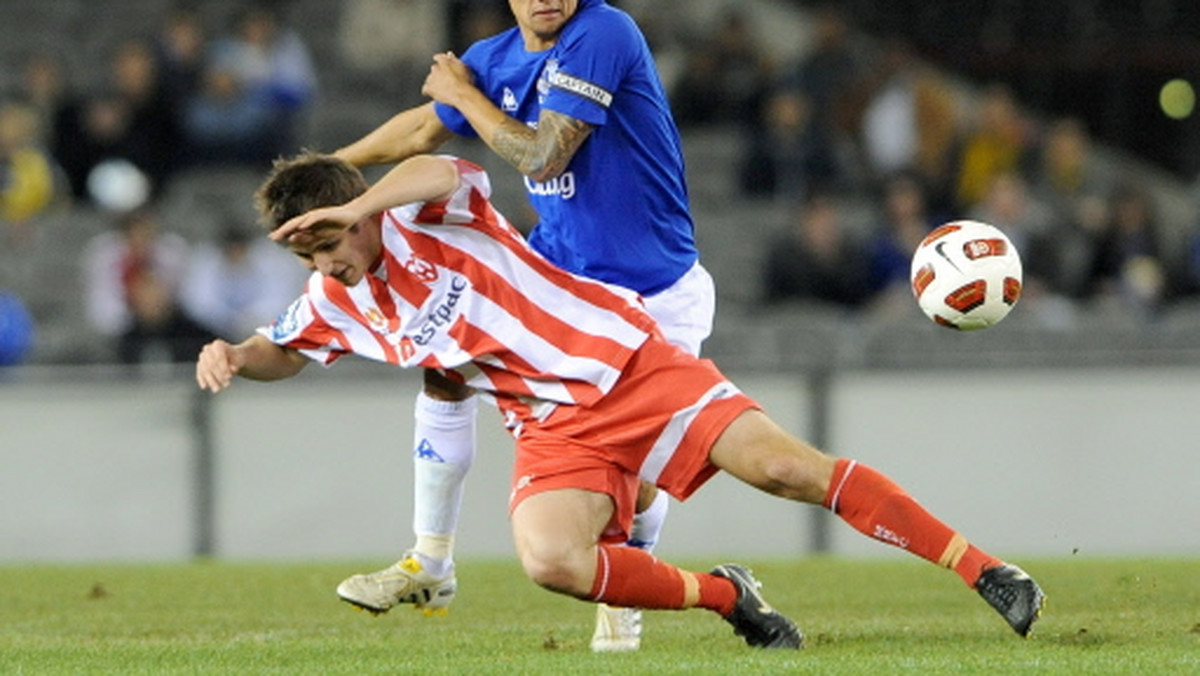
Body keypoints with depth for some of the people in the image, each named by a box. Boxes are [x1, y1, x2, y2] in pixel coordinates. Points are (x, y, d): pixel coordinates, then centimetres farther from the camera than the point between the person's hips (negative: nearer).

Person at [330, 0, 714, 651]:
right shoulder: (495, 59, -1)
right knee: (446, 366, 1)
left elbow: (541, 156, -26)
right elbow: (423, 129, 18)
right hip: (555, 270, 6)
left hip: (653, 292, -6)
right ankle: (429, 565, 16)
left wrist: (463, 94, -13)